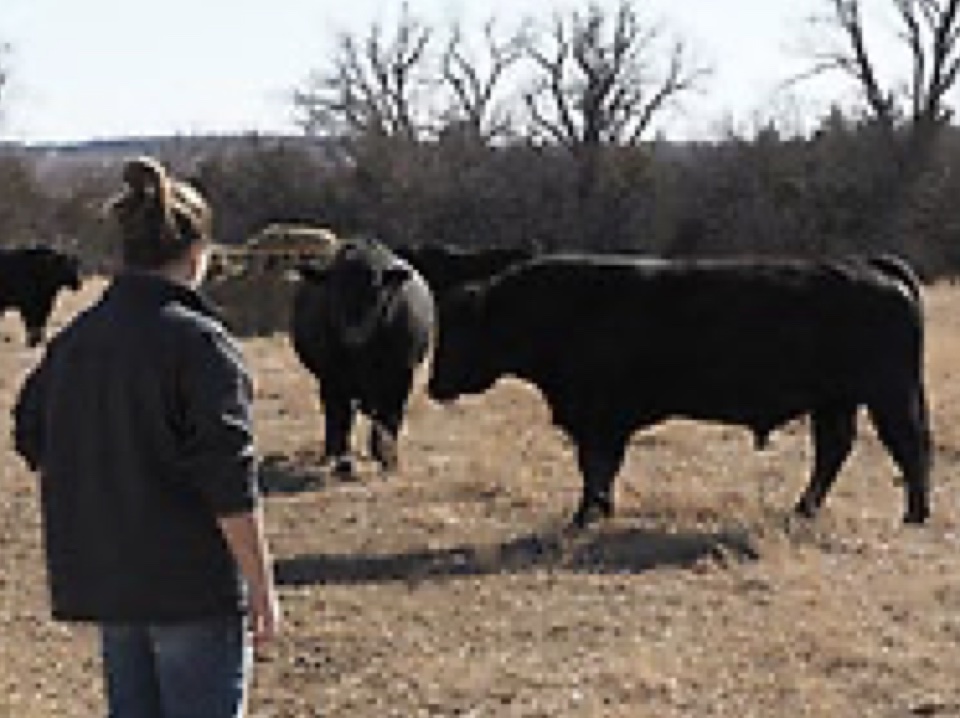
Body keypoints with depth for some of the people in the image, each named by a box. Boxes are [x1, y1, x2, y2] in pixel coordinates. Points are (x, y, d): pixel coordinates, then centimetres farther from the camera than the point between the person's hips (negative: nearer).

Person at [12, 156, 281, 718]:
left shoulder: (74, 339, 5)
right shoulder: (197, 341, -16)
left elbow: (34, 441, 16)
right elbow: (231, 486, -17)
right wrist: (263, 590, -11)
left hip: (102, 579, 7)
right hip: (195, 586, -6)